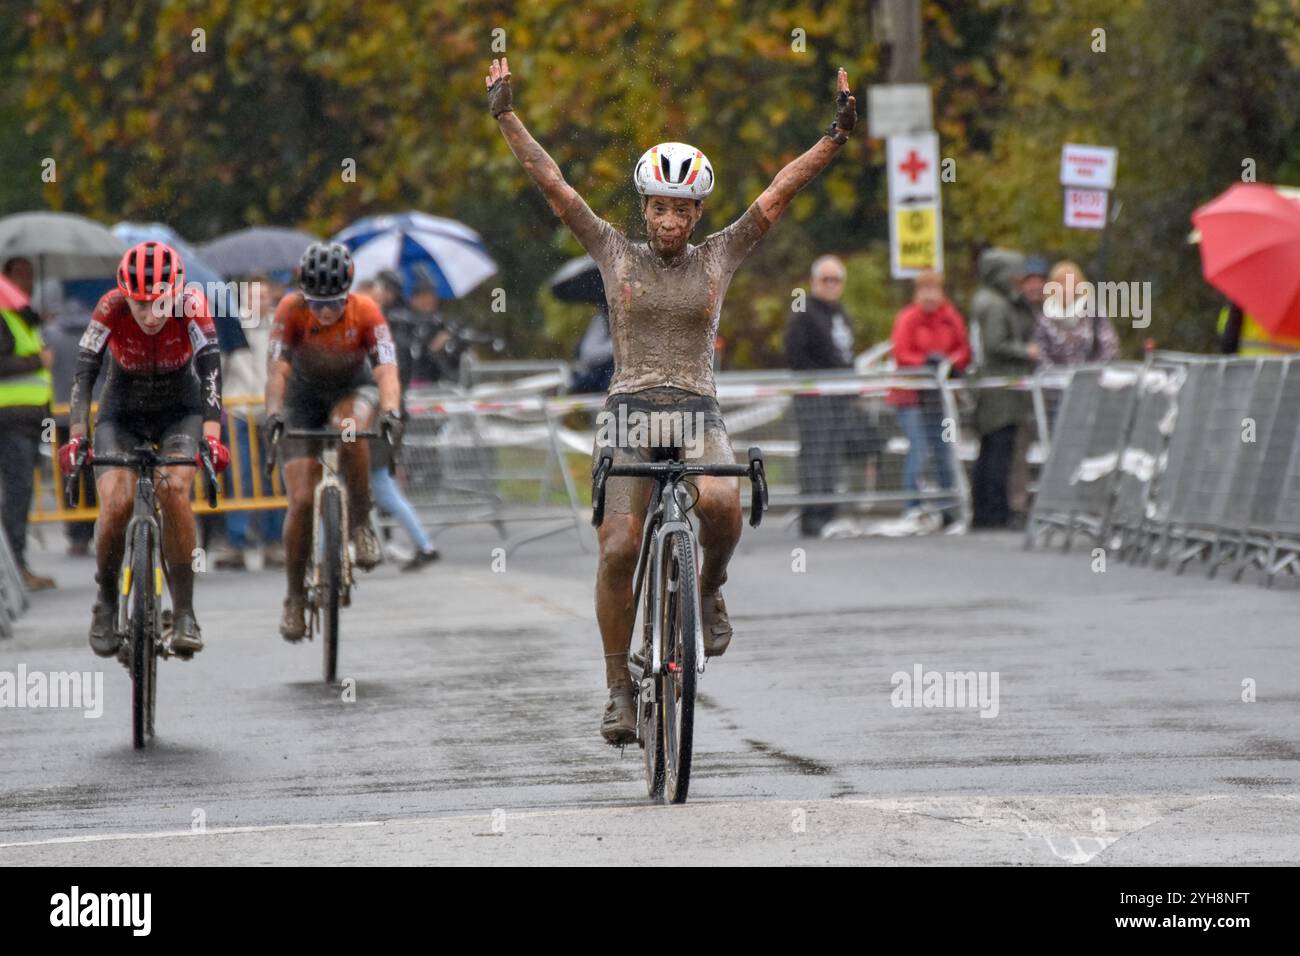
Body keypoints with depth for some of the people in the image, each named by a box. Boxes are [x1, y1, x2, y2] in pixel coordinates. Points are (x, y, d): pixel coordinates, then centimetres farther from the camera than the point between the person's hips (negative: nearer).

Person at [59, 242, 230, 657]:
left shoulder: (191, 305, -26)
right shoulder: (112, 308, -25)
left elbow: (210, 371, -35)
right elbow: (84, 375, -28)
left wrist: (211, 438, -48)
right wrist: (77, 438, -40)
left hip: (180, 413, -1)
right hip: (122, 416, 1)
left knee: (174, 490, -28)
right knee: (116, 504, -22)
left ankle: (184, 613, -19)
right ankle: (107, 600, 5)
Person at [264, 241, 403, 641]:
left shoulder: (365, 311, -25)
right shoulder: (291, 310, -25)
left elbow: (386, 370, -34)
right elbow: (277, 370, -32)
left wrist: (390, 413, -52)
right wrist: (274, 413, -49)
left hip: (353, 389, -1)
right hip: (304, 395, 1)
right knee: (301, 500, -11)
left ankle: (361, 524, -20)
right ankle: (295, 596, 5)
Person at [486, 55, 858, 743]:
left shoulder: (719, 256, 9)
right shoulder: (615, 253, 7)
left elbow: (781, 191, 3)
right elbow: (552, 185, 5)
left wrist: (836, 138, -4)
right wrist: (507, 118, 1)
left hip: (697, 412, 0)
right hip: (629, 411, 0)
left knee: (721, 504, -31)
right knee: (619, 549, -15)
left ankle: (709, 590, 1)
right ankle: (619, 689, -3)